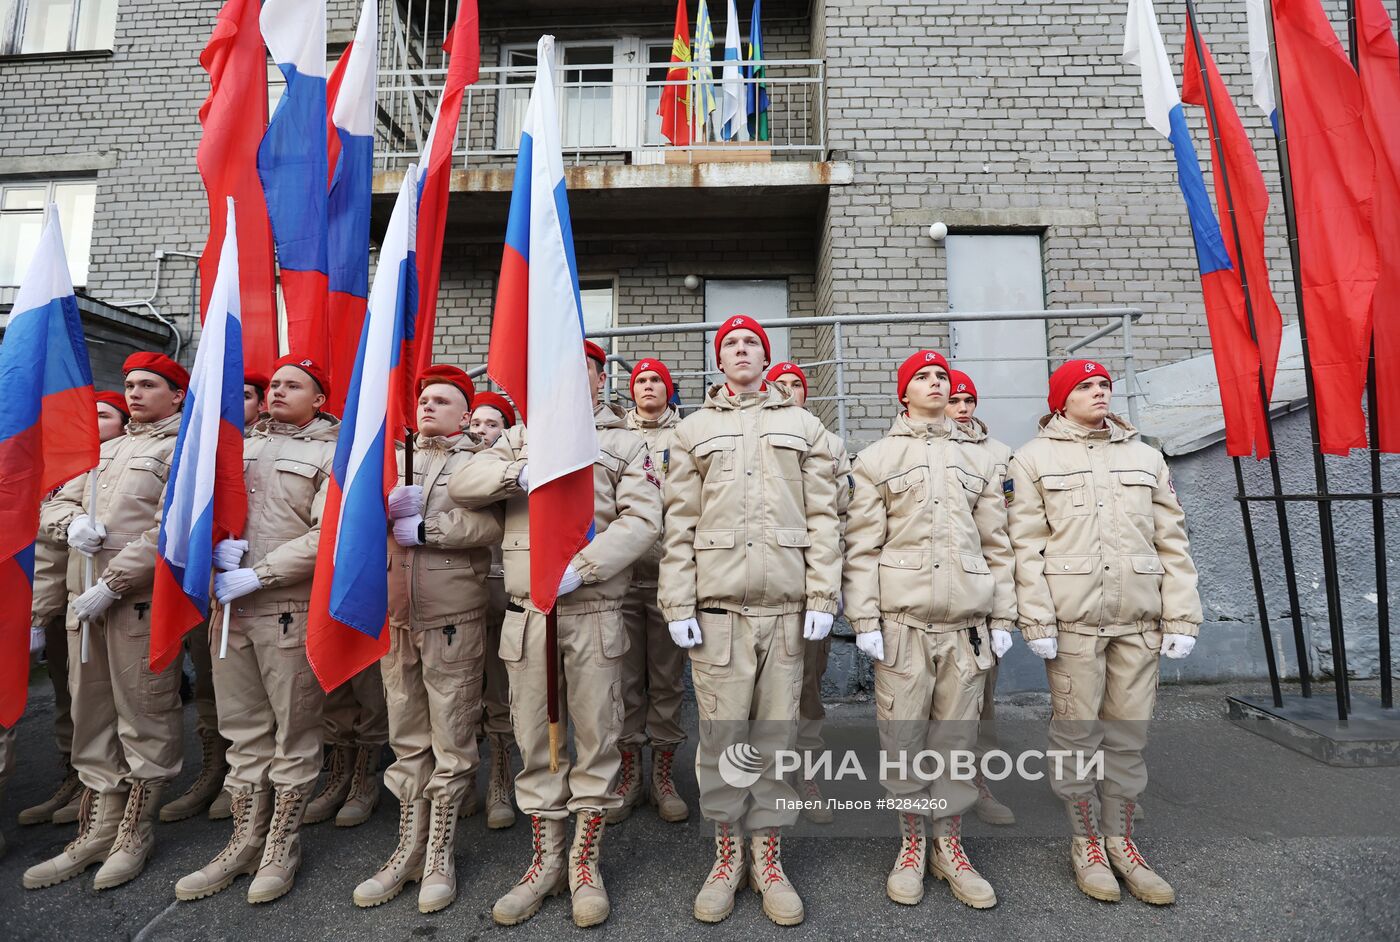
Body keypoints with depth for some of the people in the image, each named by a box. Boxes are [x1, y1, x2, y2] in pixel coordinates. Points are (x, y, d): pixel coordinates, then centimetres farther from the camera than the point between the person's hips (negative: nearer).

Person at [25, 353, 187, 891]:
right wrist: (72, 523, -3)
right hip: (84, 601, 8)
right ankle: (97, 832, 24)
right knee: (92, 719, 13)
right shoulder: (106, 450, 23)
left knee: (144, 720, 2)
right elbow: (53, 507, 20)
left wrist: (111, 585, -16)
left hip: (140, 601, -7)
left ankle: (134, 834, 15)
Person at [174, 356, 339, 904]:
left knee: (294, 732, 5)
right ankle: (245, 842, 27)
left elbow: (326, 536, -12)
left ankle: (282, 845, 21)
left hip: (292, 609, -5)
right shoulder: (243, 448, 18)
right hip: (231, 608, 5)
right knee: (243, 730, 13)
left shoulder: (332, 453, -2)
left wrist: (256, 576, -15)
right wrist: (219, 540, -3)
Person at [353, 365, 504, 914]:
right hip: (396, 616, 5)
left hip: (453, 617, -4)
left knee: (451, 744, 5)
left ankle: (439, 856, 20)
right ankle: (408, 850, 27)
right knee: (407, 741, 14)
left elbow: (490, 524, -14)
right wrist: (388, 507, -11)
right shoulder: (395, 459, 17)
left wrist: (423, 528, -13)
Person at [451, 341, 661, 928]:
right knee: (536, 740, 10)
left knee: (597, 736, 5)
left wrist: (580, 568, -19)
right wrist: (523, 473, -13)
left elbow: (641, 520, -6)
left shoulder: (625, 444, 8)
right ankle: (546, 861, 27)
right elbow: (461, 484, 4)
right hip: (528, 615, 2)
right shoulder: (520, 437, 17)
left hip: (595, 614, -2)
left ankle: (585, 861, 24)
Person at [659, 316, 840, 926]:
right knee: (721, 735, 5)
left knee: (776, 735, 8)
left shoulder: (804, 427, 13)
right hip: (717, 605, 0)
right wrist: (677, 603, -3)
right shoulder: (693, 429, 12)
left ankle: (768, 858, 24)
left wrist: (823, 597, -2)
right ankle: (727, 855, 24)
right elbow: (679, 522, 5)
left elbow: (822, 516, 7)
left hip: (786, 605, 1)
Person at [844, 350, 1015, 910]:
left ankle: (948, 845, 25)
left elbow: (996, 545, 14)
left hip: (967, 620, 3)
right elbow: (861, 545, -1)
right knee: (902, 734, 4)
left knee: (957, 735, 9)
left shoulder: (978, 459, 16)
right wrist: (864, 618, -8)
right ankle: (911, 843, 23)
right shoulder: (877, 458, 6)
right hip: (902, 617, -2)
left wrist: (1003, 617, 8)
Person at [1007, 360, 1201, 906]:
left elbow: (1172, 541, 12)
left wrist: (1182, 617, 4)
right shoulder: (1034, 458, 3)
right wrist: (1036, 620, -11)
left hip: (1138, 620, 4)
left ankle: (1121, 841, 27)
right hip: (1072, 619, -4)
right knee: (1077, 733, 4)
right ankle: (1086, 842, 22)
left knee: (1129, 735, 11)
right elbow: (1027, 545, -4)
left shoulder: (1145, 457, 16)